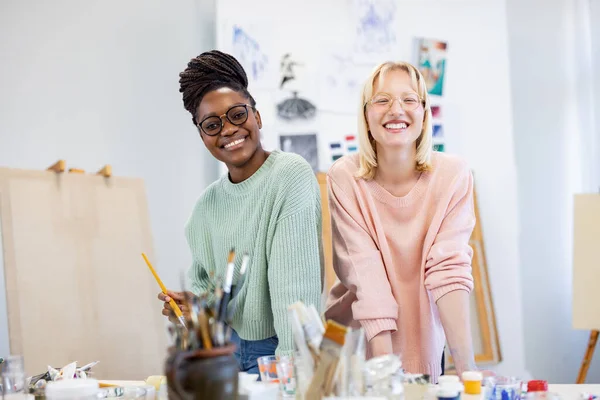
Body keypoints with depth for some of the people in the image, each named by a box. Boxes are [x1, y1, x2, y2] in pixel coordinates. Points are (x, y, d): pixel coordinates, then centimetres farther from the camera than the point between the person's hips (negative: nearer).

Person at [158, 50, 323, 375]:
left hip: (277, 350, -5)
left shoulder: (291, 175, -15)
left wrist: (291, 363, -28)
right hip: (229, 347, 5)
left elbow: (296, 286, -22)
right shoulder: (208, 203, 4)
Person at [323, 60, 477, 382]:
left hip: (424, 345, 1)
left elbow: (448, 270, -19)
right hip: (353, 342, -1)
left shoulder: (453, 175, -13)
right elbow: (367, 276, -21)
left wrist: (466, 368, -28)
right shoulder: (345, 178, -15)